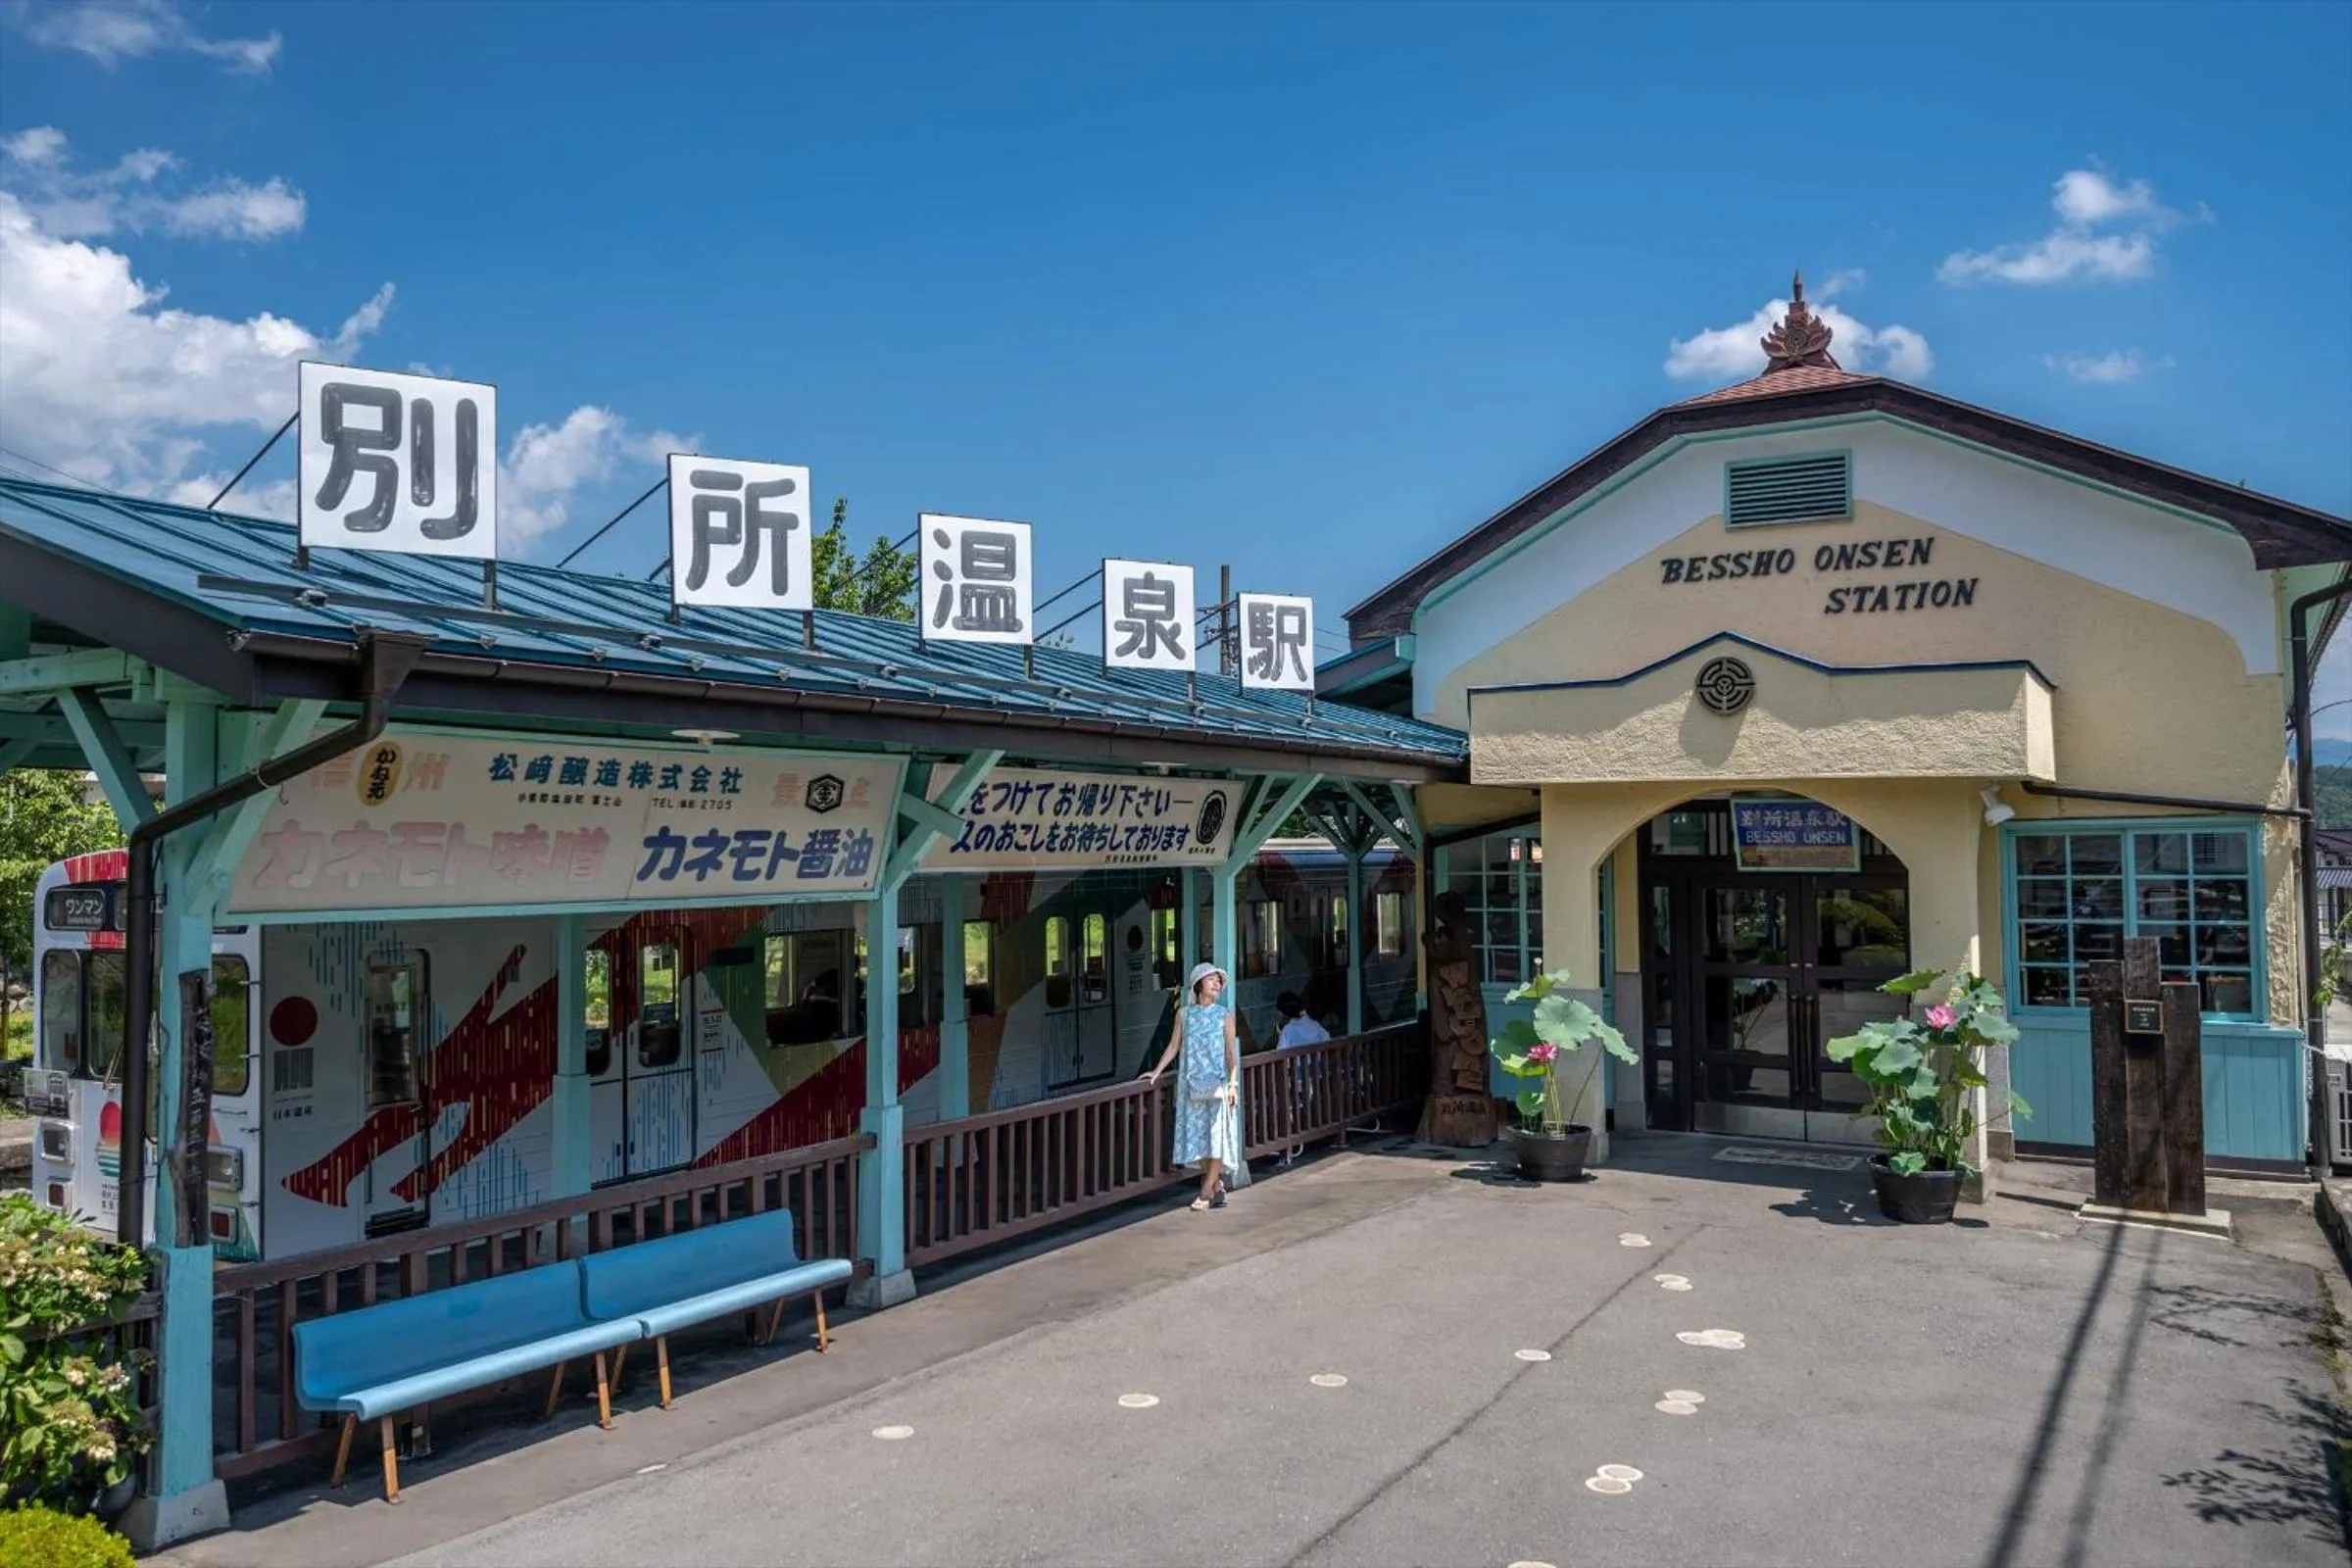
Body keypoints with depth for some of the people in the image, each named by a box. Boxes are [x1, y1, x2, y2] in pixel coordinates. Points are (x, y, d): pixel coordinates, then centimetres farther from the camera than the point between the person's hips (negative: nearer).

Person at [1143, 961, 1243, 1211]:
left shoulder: (1224, 1015, 2)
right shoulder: (1184, 1013, 6)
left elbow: (1231, 1052, -1)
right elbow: (1174, 1046, 10)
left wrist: (1232, 1084, -8)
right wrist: (1156, 1072, 3)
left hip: (1218, 1082, -2)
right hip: (1192, 1083, 2)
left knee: (1217, 1136, -6)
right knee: (1197, 1135, 2)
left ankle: (1206, 1192, 0)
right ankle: (1217, 1185, 17)